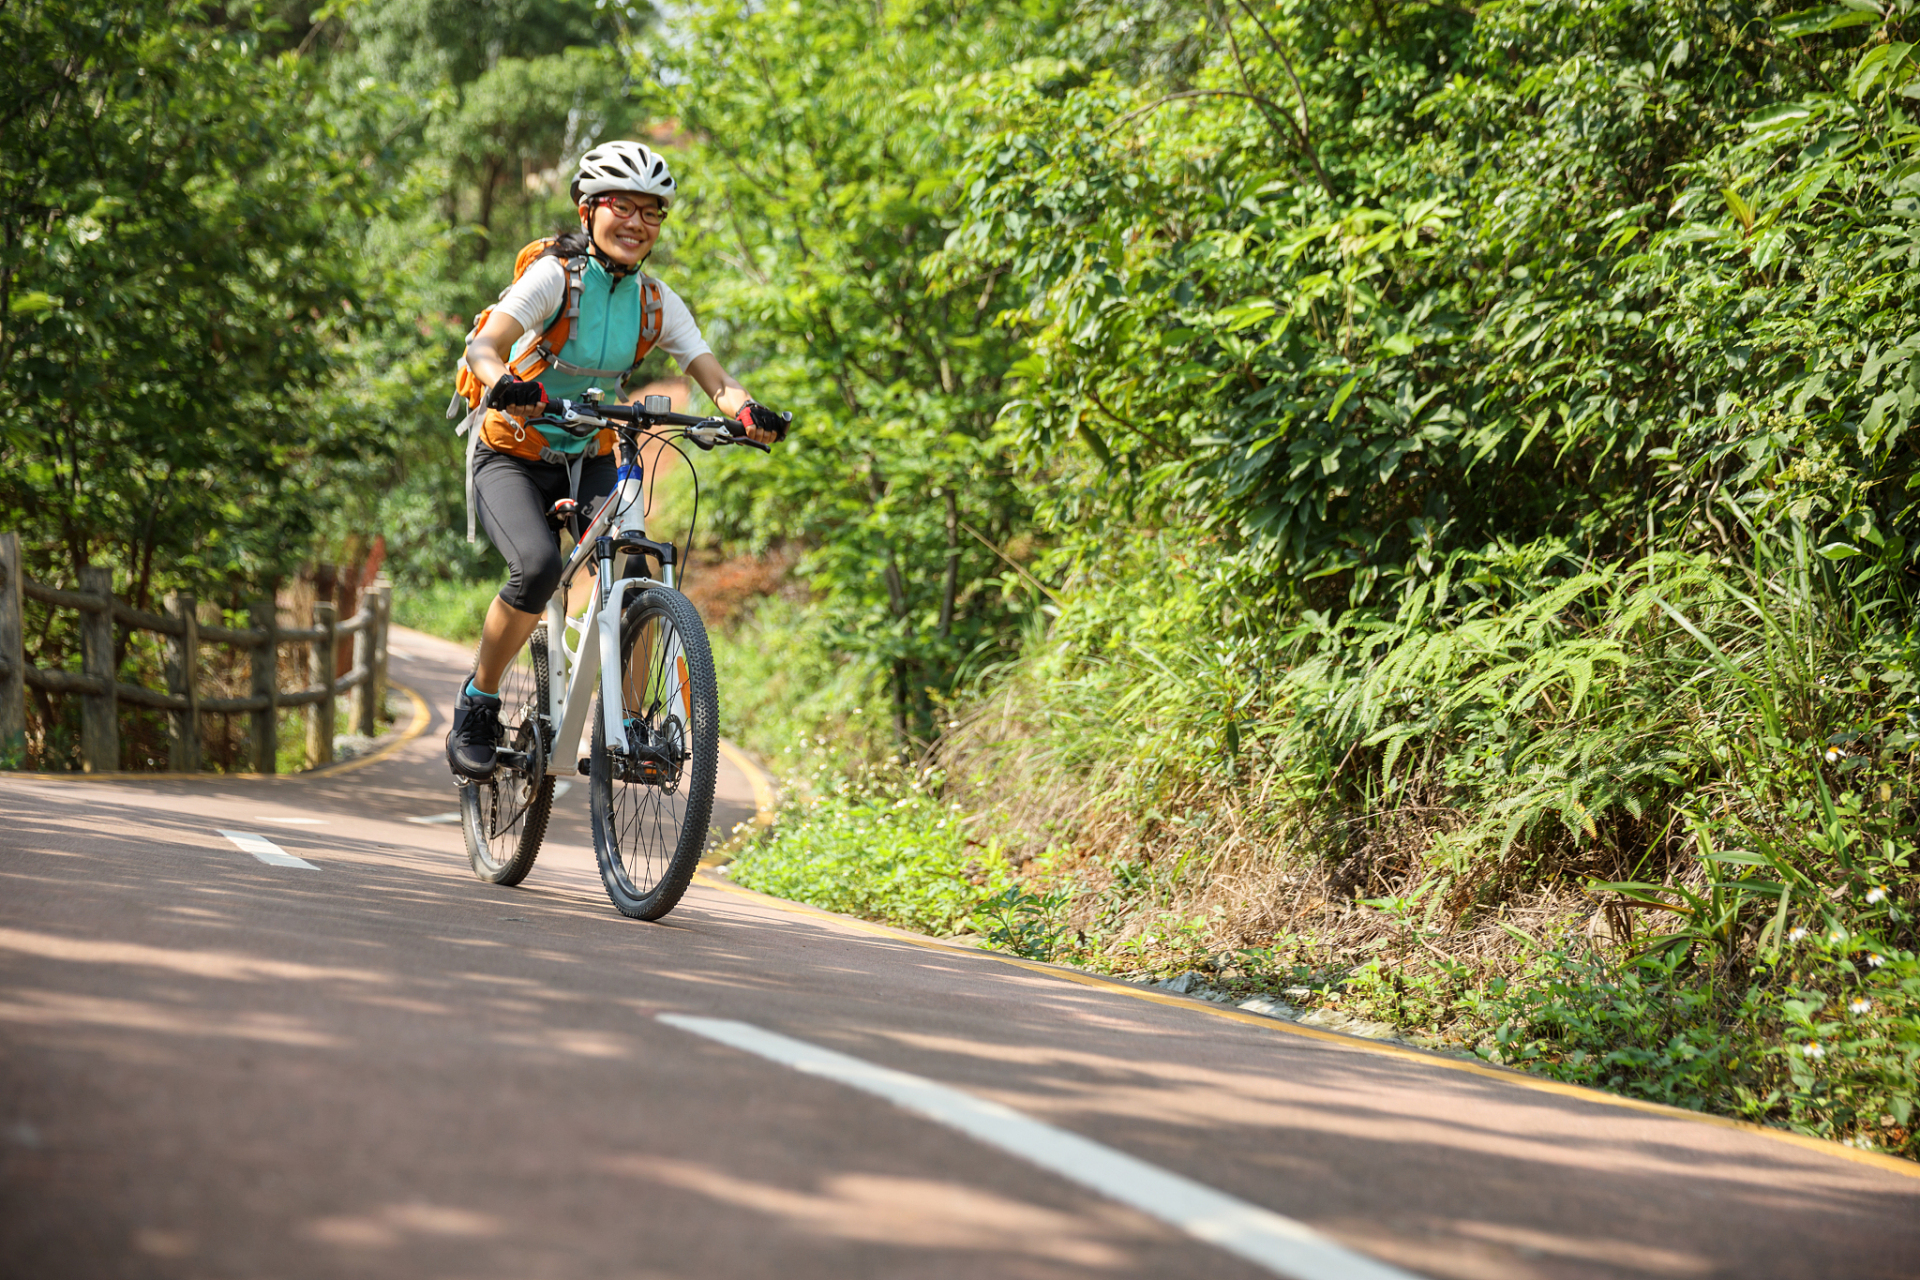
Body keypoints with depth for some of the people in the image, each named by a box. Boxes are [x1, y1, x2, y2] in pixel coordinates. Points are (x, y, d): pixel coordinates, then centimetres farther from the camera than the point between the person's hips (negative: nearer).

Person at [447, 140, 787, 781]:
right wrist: (504, 384, -52)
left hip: (590, 464, 4)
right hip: (512, 458, -4)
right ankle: (477, 704, -10)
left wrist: (748, 410, -33)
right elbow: (484, 347, -29)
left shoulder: (656, 302, -1)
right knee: (538, 566, -31)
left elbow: (716, 378, -10)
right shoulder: (555, 275, -15)